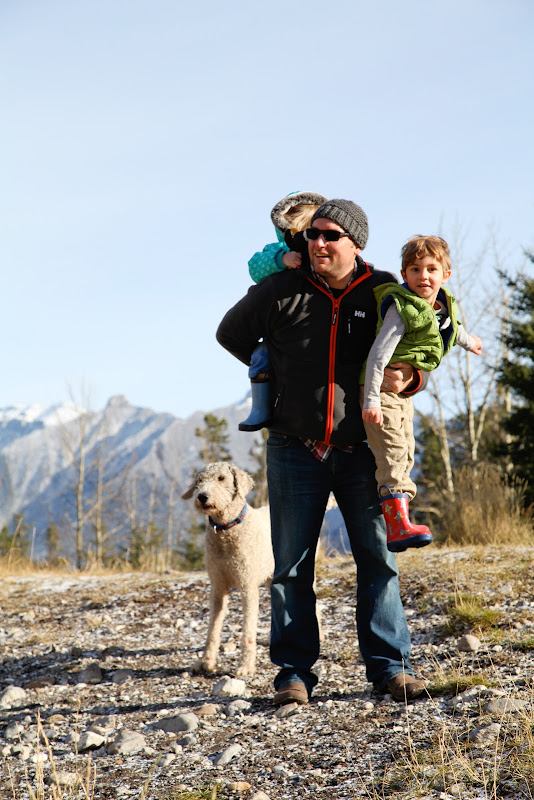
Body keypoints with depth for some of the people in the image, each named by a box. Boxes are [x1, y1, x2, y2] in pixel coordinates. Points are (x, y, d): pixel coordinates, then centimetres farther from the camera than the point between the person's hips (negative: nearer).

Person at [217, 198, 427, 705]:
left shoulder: (383, 292, 1)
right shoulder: (278, 293, -2)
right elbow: (230, 334, 14)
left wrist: (407, 376, -11)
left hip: (361, 451, 0)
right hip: (295, 452, 0)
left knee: (377, 557, 1)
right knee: (292, 566, 3)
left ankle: (389, 664, 11)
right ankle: (294, 673, 11)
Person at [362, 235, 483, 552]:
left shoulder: (444, 307, 4)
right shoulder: (402, 308, -21)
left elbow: (452, 327, 30)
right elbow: (378, 354, -25)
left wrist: (468, 341, 50)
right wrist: (371, 400, -30)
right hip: (383, 388, -9)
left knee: (406, 455, 8)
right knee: (393, 452, -18)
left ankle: (394, 522, 13)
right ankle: (399, 526, -26)